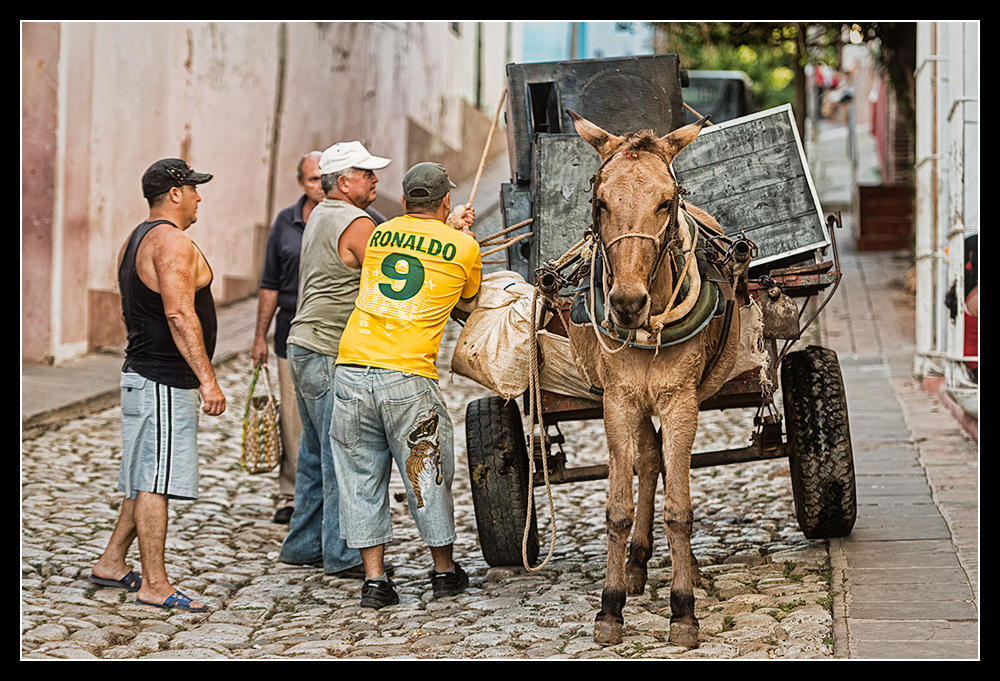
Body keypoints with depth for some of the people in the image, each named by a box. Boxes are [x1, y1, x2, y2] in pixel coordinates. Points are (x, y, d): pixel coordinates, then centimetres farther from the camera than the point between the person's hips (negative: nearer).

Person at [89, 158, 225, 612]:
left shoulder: (136, 241, 18)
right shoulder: (172, 242, -15)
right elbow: (180, 315, -24)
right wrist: (207, 379, -26)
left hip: (145, 373, 11)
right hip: (164, 382, -11)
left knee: (146, 480, 17)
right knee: (156, 483, -8)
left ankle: (111, 563, 23)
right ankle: (154, 584, -7)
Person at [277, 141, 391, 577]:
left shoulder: (321, 215, 16)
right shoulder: (356, 225, -14)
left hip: (304, 346, 10)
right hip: (329, 355, -10)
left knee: (317, 454, 16)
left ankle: (302, 545, 22)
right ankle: (343, 556, -2)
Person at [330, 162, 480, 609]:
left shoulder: (380, 234, 14)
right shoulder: (463, 248, 4)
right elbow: (469, 295, 24)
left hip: (351, 367, 3)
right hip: (408, 376, -3)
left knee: (361, 478, 11)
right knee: (427, 475, 13)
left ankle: (374, 578, 12)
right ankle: (445, 572, 27)